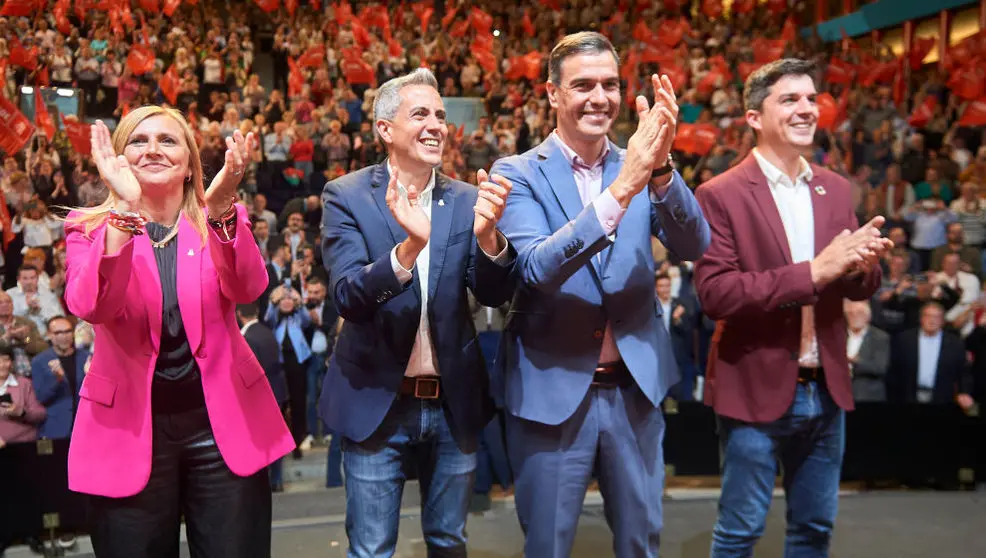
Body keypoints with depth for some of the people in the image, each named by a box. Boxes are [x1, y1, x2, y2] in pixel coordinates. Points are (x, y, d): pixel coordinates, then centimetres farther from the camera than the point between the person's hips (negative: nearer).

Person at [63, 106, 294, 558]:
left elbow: (247, 289, -18)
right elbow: (89, 306, -20)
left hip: (222, 422, 1)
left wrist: (221, 207, -33)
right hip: (129, 427, 0)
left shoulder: (222, 219, 1)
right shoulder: (90, 226, -1)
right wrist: (125, 210, -29)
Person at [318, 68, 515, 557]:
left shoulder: (466, 199, 1)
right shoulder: (346, 196, -7)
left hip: (454, 403, 3)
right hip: (376, 402, -2)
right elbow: (347, 298, -17)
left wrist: (487, 234, -26)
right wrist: (409, 246, -35)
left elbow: (494, 295, -6)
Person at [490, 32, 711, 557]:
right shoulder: (518, 173, -8)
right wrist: (622, 187, -32)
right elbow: (534, 268, -23)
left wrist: (660, 168, -27)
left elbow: (694, 246, -10)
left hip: (635, 389, 3)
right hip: (551, 391, -3)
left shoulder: (643, 169, 3)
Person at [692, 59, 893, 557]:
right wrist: (812, 272, -25)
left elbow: (858, 290, 10)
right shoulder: (720, 195, -11)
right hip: (756, 390, -5)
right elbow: (714, 294, -19)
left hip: (826, 390, 6)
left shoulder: (835, 189, 7)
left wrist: (863, 266, -14)